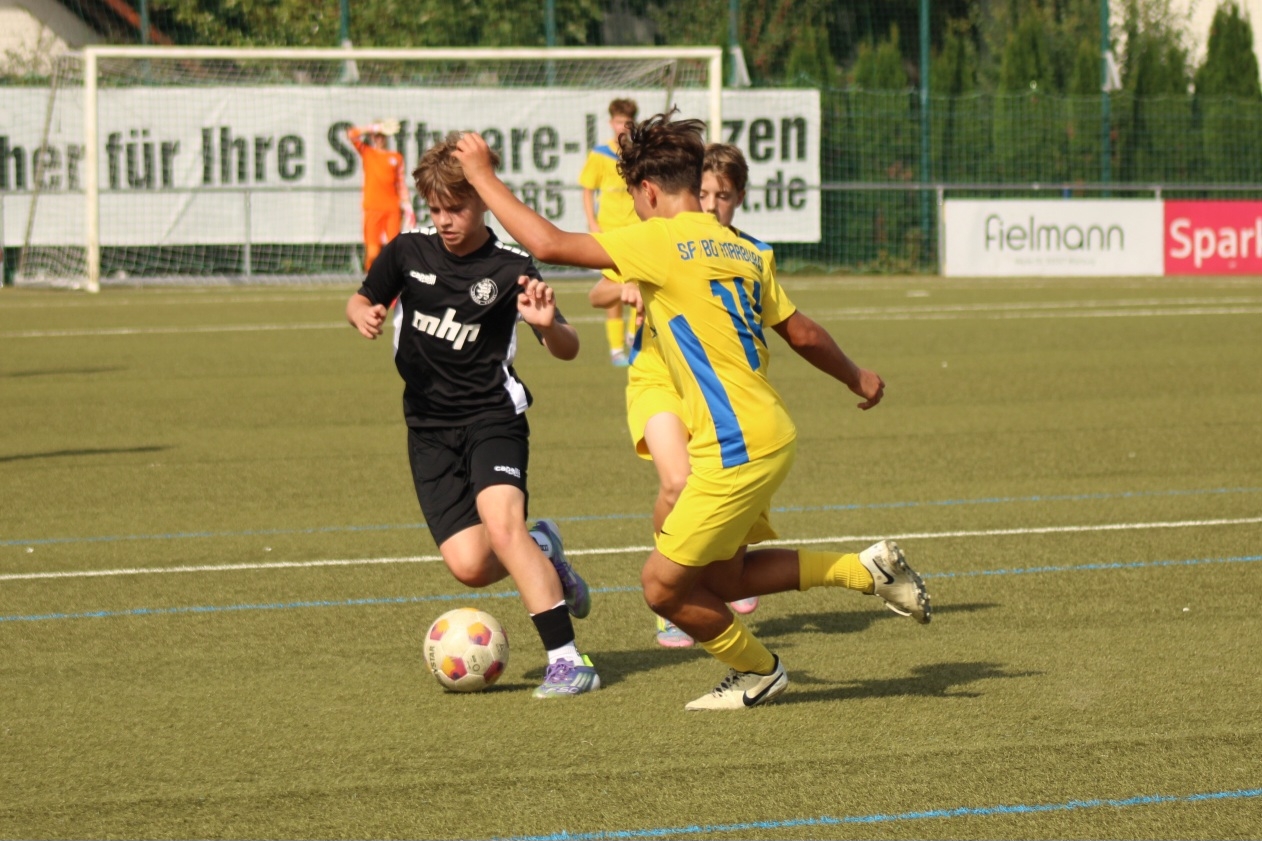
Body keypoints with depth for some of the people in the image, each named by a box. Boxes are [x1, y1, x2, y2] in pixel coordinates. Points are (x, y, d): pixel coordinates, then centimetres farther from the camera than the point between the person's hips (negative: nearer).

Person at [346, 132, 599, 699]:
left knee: (501, 524, -29)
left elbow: (567, 350, -8)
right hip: (429, 429, 3)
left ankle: (565, 661, -28)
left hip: (492, 417, -3)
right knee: (469, 565, -10)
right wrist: (362, 315, -7)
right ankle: (540, 551, 24)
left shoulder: (511, 269, -8)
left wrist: (547, 323, -31)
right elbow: (362, 300, 18)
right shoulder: (407, 253, 1)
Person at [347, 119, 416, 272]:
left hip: (392, 207, 1)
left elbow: (401, 183, 13)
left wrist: (407, 205, 6)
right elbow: (351, 134, -2)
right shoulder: (366, 152, 10)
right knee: (372, 247, -8)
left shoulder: (396, 157, 13)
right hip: (373, 207, -1)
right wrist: (374, 128, -3)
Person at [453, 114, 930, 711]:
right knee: (721, 578, 19)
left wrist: (483, 178, -5)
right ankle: (866, 569, 18)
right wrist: (856, 377, 38)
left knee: (663, 586, 2)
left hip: (738, 448, -9)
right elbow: (800, 331, 20)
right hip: (769, 436, 9)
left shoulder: (662, 242, -13)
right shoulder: (740, 249, 12)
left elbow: (549, 243, -16)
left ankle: (757, 672, 19)